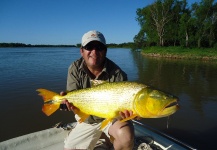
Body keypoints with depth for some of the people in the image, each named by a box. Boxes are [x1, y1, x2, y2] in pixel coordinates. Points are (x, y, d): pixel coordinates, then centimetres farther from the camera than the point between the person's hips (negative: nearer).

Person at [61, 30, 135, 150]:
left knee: (126, 136, -31)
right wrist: (70, 103, -39)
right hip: (86, 121, 4)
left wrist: (126, 112, -43)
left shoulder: (117, 74, -21)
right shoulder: (75, 69, -11)